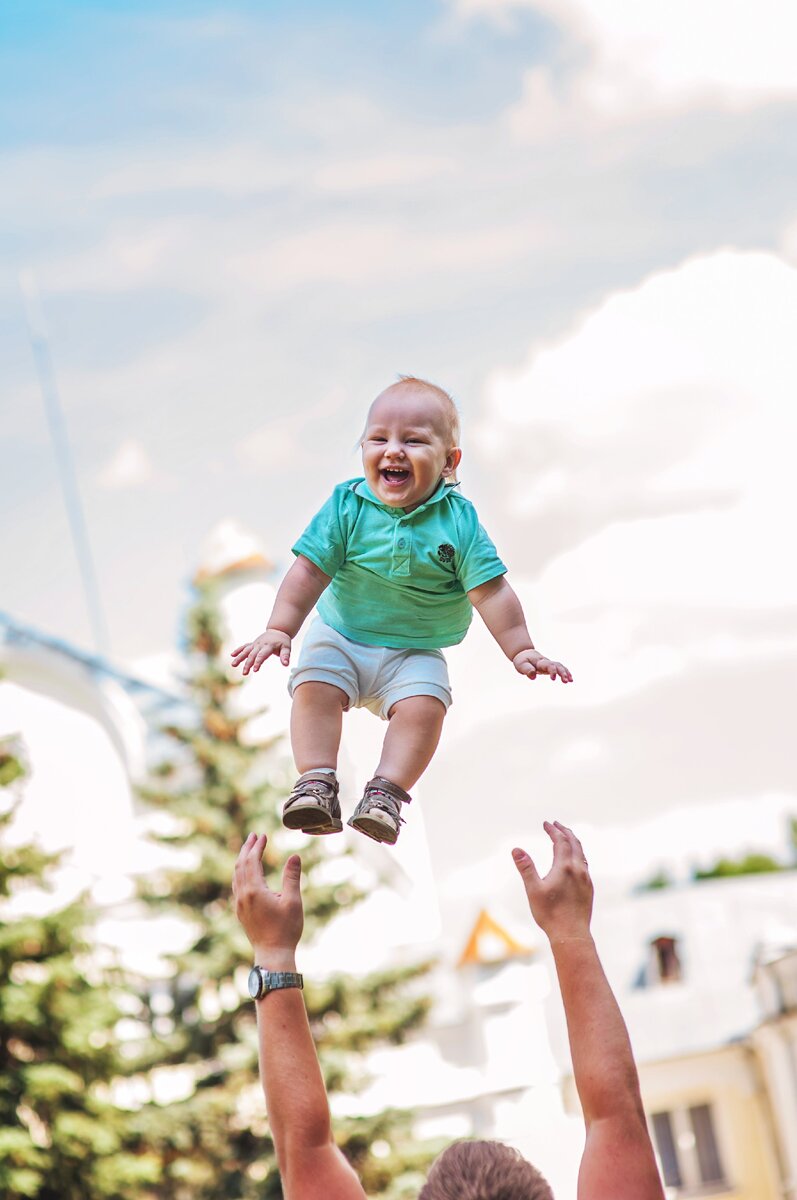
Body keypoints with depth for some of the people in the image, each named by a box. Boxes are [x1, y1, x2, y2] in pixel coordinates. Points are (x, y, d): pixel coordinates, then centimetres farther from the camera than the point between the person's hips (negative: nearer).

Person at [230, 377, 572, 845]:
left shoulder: (459, 521, -12)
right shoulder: (347, 506, -11)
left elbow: (491, 592, -10)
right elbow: (309, 572, -10)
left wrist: (521, 650, -14)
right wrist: (280, 629, -17)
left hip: (415, 652, -1)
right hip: (341, 636, 1)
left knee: (424, 705, -24)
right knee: (313, 685, -22)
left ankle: (386, 792, -19)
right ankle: (316, 783, -19)